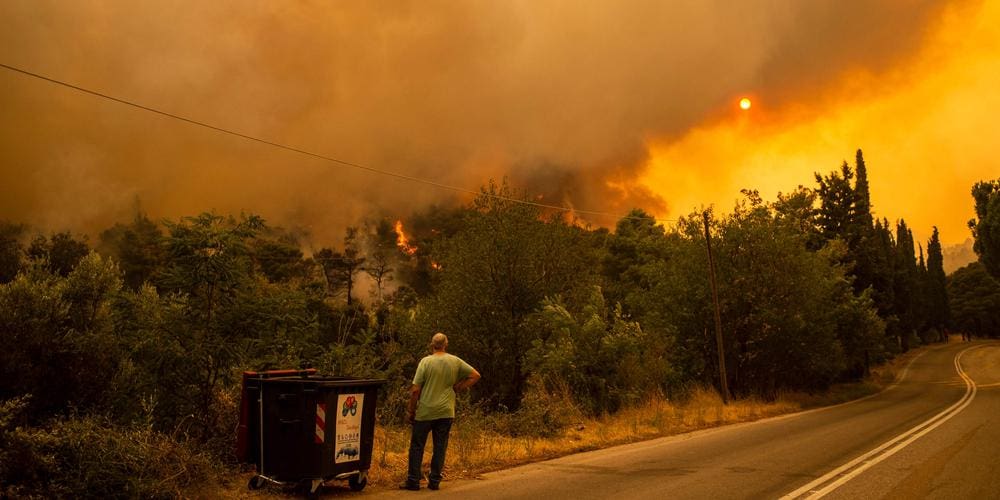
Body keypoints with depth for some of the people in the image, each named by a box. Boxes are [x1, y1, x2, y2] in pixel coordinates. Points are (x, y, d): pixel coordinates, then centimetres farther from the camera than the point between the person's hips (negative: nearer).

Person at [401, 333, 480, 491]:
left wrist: (410, 410, 0)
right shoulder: (455, 361, 0)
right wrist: (457, 388, 3)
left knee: (417, 446, 9)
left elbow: (415, 390, -10)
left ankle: (413, 481, 13)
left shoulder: (426, 361, -9)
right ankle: (435, 481, 15)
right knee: (440, 448, 11)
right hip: (446, 412, 3)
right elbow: (475, 375, 4)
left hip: (425, 412, -2)